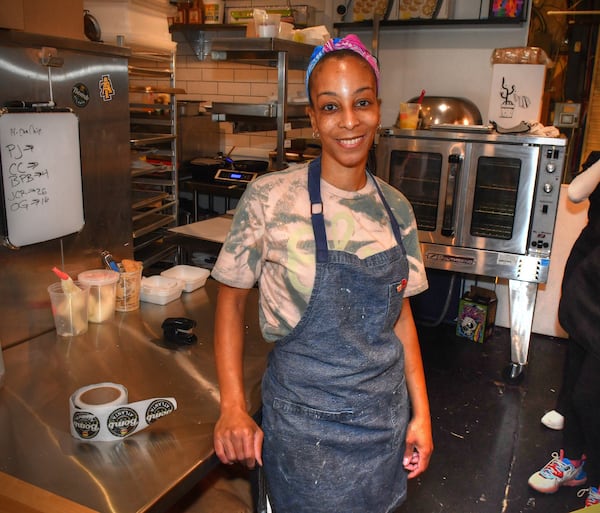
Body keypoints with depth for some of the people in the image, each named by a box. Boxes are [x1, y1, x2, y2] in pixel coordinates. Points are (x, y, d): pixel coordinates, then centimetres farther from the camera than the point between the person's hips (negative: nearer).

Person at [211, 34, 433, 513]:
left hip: (386, 414, 4)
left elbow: (400, 312, 5)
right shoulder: (270, 198, -16)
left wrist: (420, 411, 4)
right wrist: (233, 407, -12)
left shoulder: (396, 208, -3)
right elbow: (231, 299, -7)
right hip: (304, 419, -4)